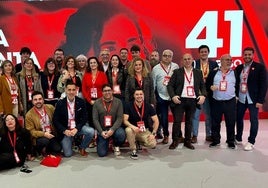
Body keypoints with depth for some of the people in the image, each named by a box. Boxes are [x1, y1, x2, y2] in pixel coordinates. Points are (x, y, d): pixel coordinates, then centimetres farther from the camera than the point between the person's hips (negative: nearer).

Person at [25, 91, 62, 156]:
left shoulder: (50, 107, -1)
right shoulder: (29, 115, -9)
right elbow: (31, 131, -10)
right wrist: (44, 134, -24)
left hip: (51, 135, 3)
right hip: (39, 137, -3)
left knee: (58, 149, -17)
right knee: (45, 141, -34)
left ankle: (48, 150, 16)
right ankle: (43, 151, 0)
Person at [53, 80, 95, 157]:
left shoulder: (81, 102, -4)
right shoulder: (60, 103, -7)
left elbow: (84, 118, -3)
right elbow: (55, 120, -5)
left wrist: (76, 129, -18)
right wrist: (64, 130, -18)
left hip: (78, 127, 2)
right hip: (65, 130, -1)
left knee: (91, 131, -28)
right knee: (68, 154, -11)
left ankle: (82, 148, 1)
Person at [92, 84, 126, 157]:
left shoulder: (118, 102, -3)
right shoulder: (97, 103, -1)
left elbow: (120, 118, -9)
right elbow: (95, 119, -4)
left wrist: (112, 130, -22)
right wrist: (101, 132, -16)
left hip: (114, 127, 0)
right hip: (102, 130, 0)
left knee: (121, 134, -35)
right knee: (102, 153, -11)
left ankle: (116, 146, 2)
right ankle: (106, 143, 27)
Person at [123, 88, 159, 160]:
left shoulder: (148, 106, -4)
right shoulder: (129, 106, -8)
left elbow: (156, 121, -2)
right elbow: (125, 120, -13)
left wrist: (153, 133, -15)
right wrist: (133, 126, -33)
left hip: (145, 130, 2)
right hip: (133, 129, -1)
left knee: (153, 144, -23)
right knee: (128, 130, -36)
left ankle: (140, 142, 13)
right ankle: (133, 150, -12)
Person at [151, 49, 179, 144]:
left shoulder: (175, 67, 3)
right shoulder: (156, 68, 2)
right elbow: (153, 84, 5)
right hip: (161, 96, -1)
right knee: (164, 117, 4)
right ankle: (165, 135, 20)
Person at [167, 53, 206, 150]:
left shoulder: (198, 73, 10)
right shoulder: (177, 72, 3)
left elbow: (202, 86, 11)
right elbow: (170, 85, 0)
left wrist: (203, 95, -7)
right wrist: (173, 96, -14)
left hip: (193, 100, 2)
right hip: (179, 100, -2)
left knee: (189, 122, 10)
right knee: (177, 121, -2)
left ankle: (187, 141, 21)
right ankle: (175, 141, 11)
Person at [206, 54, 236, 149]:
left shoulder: (235, 73, 6)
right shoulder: (213, 73, 4)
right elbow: (207, 84, 6)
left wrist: (236, 95, 0)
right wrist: (210, 87, -13)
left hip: (230, 102, 0)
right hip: (216, 102, 0)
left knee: (231, 122, 3)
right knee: (215, 122, 6)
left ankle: (231, 141, 17)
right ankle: (215, 140, 21)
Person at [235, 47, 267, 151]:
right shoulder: (239, 68, 7)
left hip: (253, 99, -4)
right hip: (240, 99, 5)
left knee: (253, 120, 2)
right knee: (238, 118, 13)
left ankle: (251, 142, 15)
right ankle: (238, 138, 30)